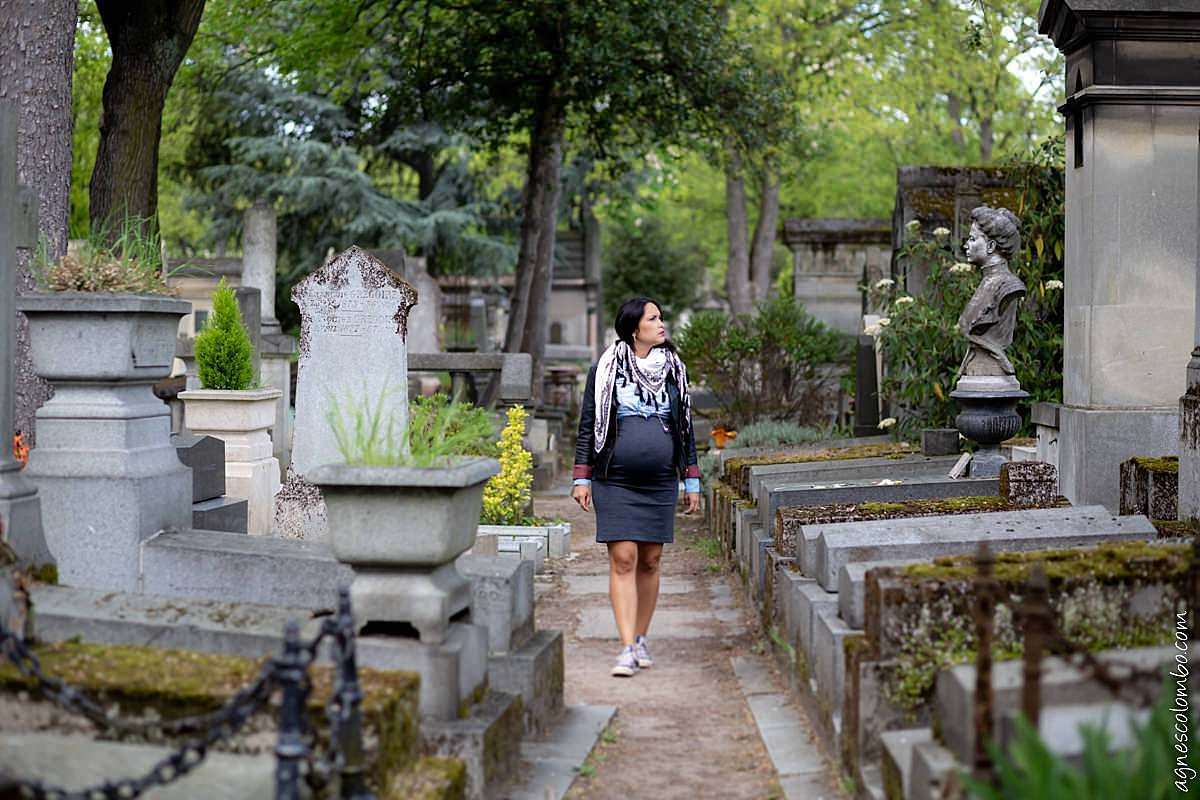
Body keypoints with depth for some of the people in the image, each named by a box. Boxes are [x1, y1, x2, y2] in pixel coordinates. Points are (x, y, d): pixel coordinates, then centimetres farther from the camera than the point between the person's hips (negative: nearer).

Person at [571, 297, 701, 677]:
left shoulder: (673, 369, 8)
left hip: (660, 484, 3)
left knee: (650, 561, 7)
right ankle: (627, 649, -11)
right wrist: (581, 478, -3)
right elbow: (587, 425, 2)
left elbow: (685, 428, 12)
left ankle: (641, 640, 20)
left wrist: (692, 481, 9)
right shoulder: (606, 368, -1)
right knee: (623, 560, -9)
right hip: (615, 483, -3)